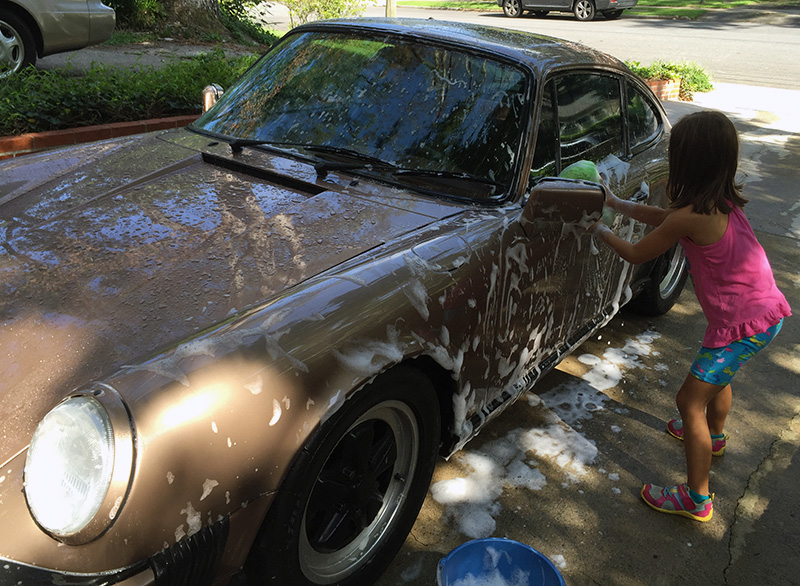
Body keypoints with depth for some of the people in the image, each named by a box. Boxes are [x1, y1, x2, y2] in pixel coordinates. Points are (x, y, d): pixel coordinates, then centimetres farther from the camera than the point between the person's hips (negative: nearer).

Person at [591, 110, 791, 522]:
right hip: (766, 309, 10)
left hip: (743, 325, -10)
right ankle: (713, 437, 59)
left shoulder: (689, 217, -24)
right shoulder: (721, 201, 3)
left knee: (690, 400, -1)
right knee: (717, 376, 32)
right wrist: (614, 203, 23)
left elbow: (636, 254, -10)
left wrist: (599, 230, 6)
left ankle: (697, 500, 11)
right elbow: (658, 216, 19)